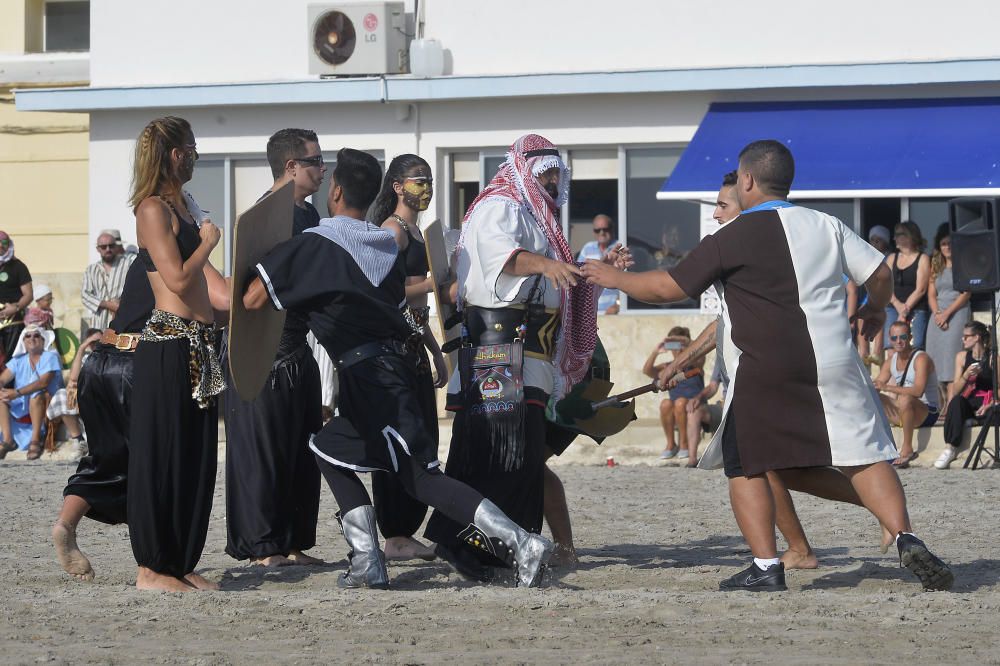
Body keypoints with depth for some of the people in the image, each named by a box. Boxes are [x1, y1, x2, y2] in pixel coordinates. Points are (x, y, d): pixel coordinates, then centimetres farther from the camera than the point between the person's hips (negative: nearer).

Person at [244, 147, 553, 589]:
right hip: (396, 365, 8)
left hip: (367, 374, -8)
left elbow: (253, 300, -8)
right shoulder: (387, 244, 14)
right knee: (331, 452, 16)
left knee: (421, 475, -5)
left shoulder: (314, 244, -6)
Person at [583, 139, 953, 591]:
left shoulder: (732, 239, -3)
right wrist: (875, 310, 33)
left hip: (763, 373, -3)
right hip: (833, 361, 3)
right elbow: (880, 273, 11)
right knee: (863, 456, 5)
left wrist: (613, 278, 15)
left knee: (746, 466, 9)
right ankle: (906, 539, -13)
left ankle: (766, 566, 0)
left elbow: (669, 288, -1)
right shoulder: (826, 226, 9)